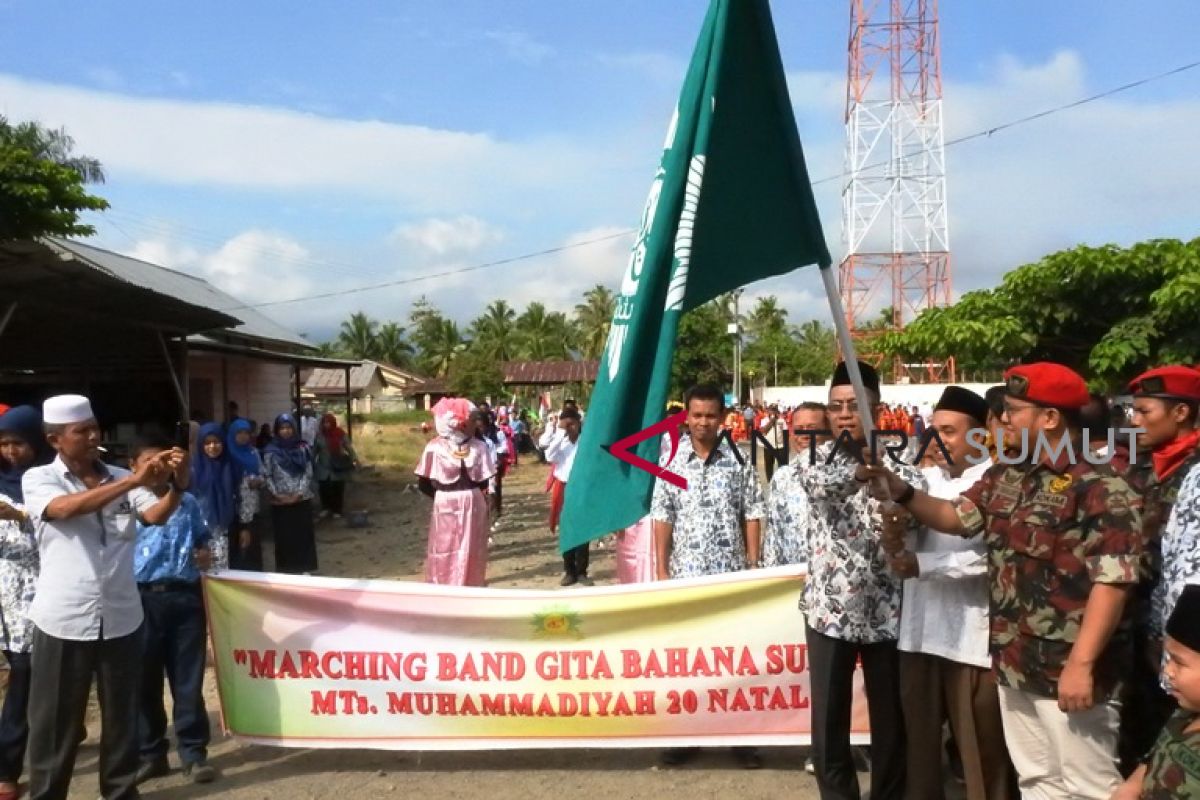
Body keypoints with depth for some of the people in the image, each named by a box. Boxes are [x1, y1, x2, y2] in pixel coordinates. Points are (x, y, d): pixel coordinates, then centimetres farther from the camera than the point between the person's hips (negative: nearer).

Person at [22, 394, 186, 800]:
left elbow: (156, 515, -9)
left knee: (122, 714, 15)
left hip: (121, 617, 3)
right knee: (55, 720, 10)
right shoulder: (38, 479, -4)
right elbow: (65, 508, -24)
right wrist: (133, 482, -32)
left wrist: (177, 485, -30)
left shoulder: (121, 478, 5)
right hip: (64, 621, -3)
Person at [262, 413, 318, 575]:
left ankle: (306, 569, 14)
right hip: (280, 502, -1)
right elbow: (267, 475, -2)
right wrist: (277, 494, -13)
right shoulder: (271, 451, 0)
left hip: (302, 500, 1)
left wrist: (299, 493, -11)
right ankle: (287, 571, 12)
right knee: (284, 537, 3)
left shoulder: (302, 448, 1)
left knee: (303, 535, 5)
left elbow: (308, 473, -1)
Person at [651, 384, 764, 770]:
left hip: (731, 572, -1)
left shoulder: (739, 460, 0)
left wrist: (754, 565, -2)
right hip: (685, 572, 1)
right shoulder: (671, 461, 1)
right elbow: (662, 520, 1)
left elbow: (752, 516, 2)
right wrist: (662, 570, -2)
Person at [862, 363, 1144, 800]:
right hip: (1014, 664, 8)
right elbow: (956, 517, 18)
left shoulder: (1100, 487, -16)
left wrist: (1081, 664, -24)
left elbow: (1113, 580, -20)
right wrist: (899, 490, 2)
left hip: (1067, 670, -8)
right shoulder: (1004, 477, 10)